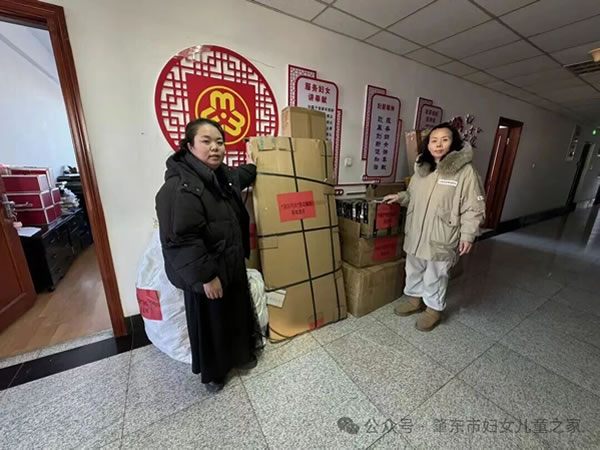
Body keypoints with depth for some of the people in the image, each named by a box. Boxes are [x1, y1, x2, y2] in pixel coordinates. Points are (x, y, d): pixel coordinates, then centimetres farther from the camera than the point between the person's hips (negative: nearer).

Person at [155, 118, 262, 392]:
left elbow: (237, 179, 29)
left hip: (232, 264, 8)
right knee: (210, 322, 14)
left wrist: (251, 167, 29)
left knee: (237, 311, 24)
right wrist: (205, 275, -23)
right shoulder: (178, 187, -24)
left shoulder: (221, 175, 3)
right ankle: (212, 372, 43)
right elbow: (180, 239, -27)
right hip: (205, 273, -8)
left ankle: (240, 354, 51)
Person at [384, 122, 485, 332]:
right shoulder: (422, 168, 7)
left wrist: (467, 235, -14)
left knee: (435, 275, 10)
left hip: (441, 237, -6)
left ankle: (434, 308, 33)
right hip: (416, 232, 6)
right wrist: (400, 197, 4)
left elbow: (473, 207, -11)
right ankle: (414, 298, 42)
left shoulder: (465, 171, -11)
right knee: (413, 269, 20)